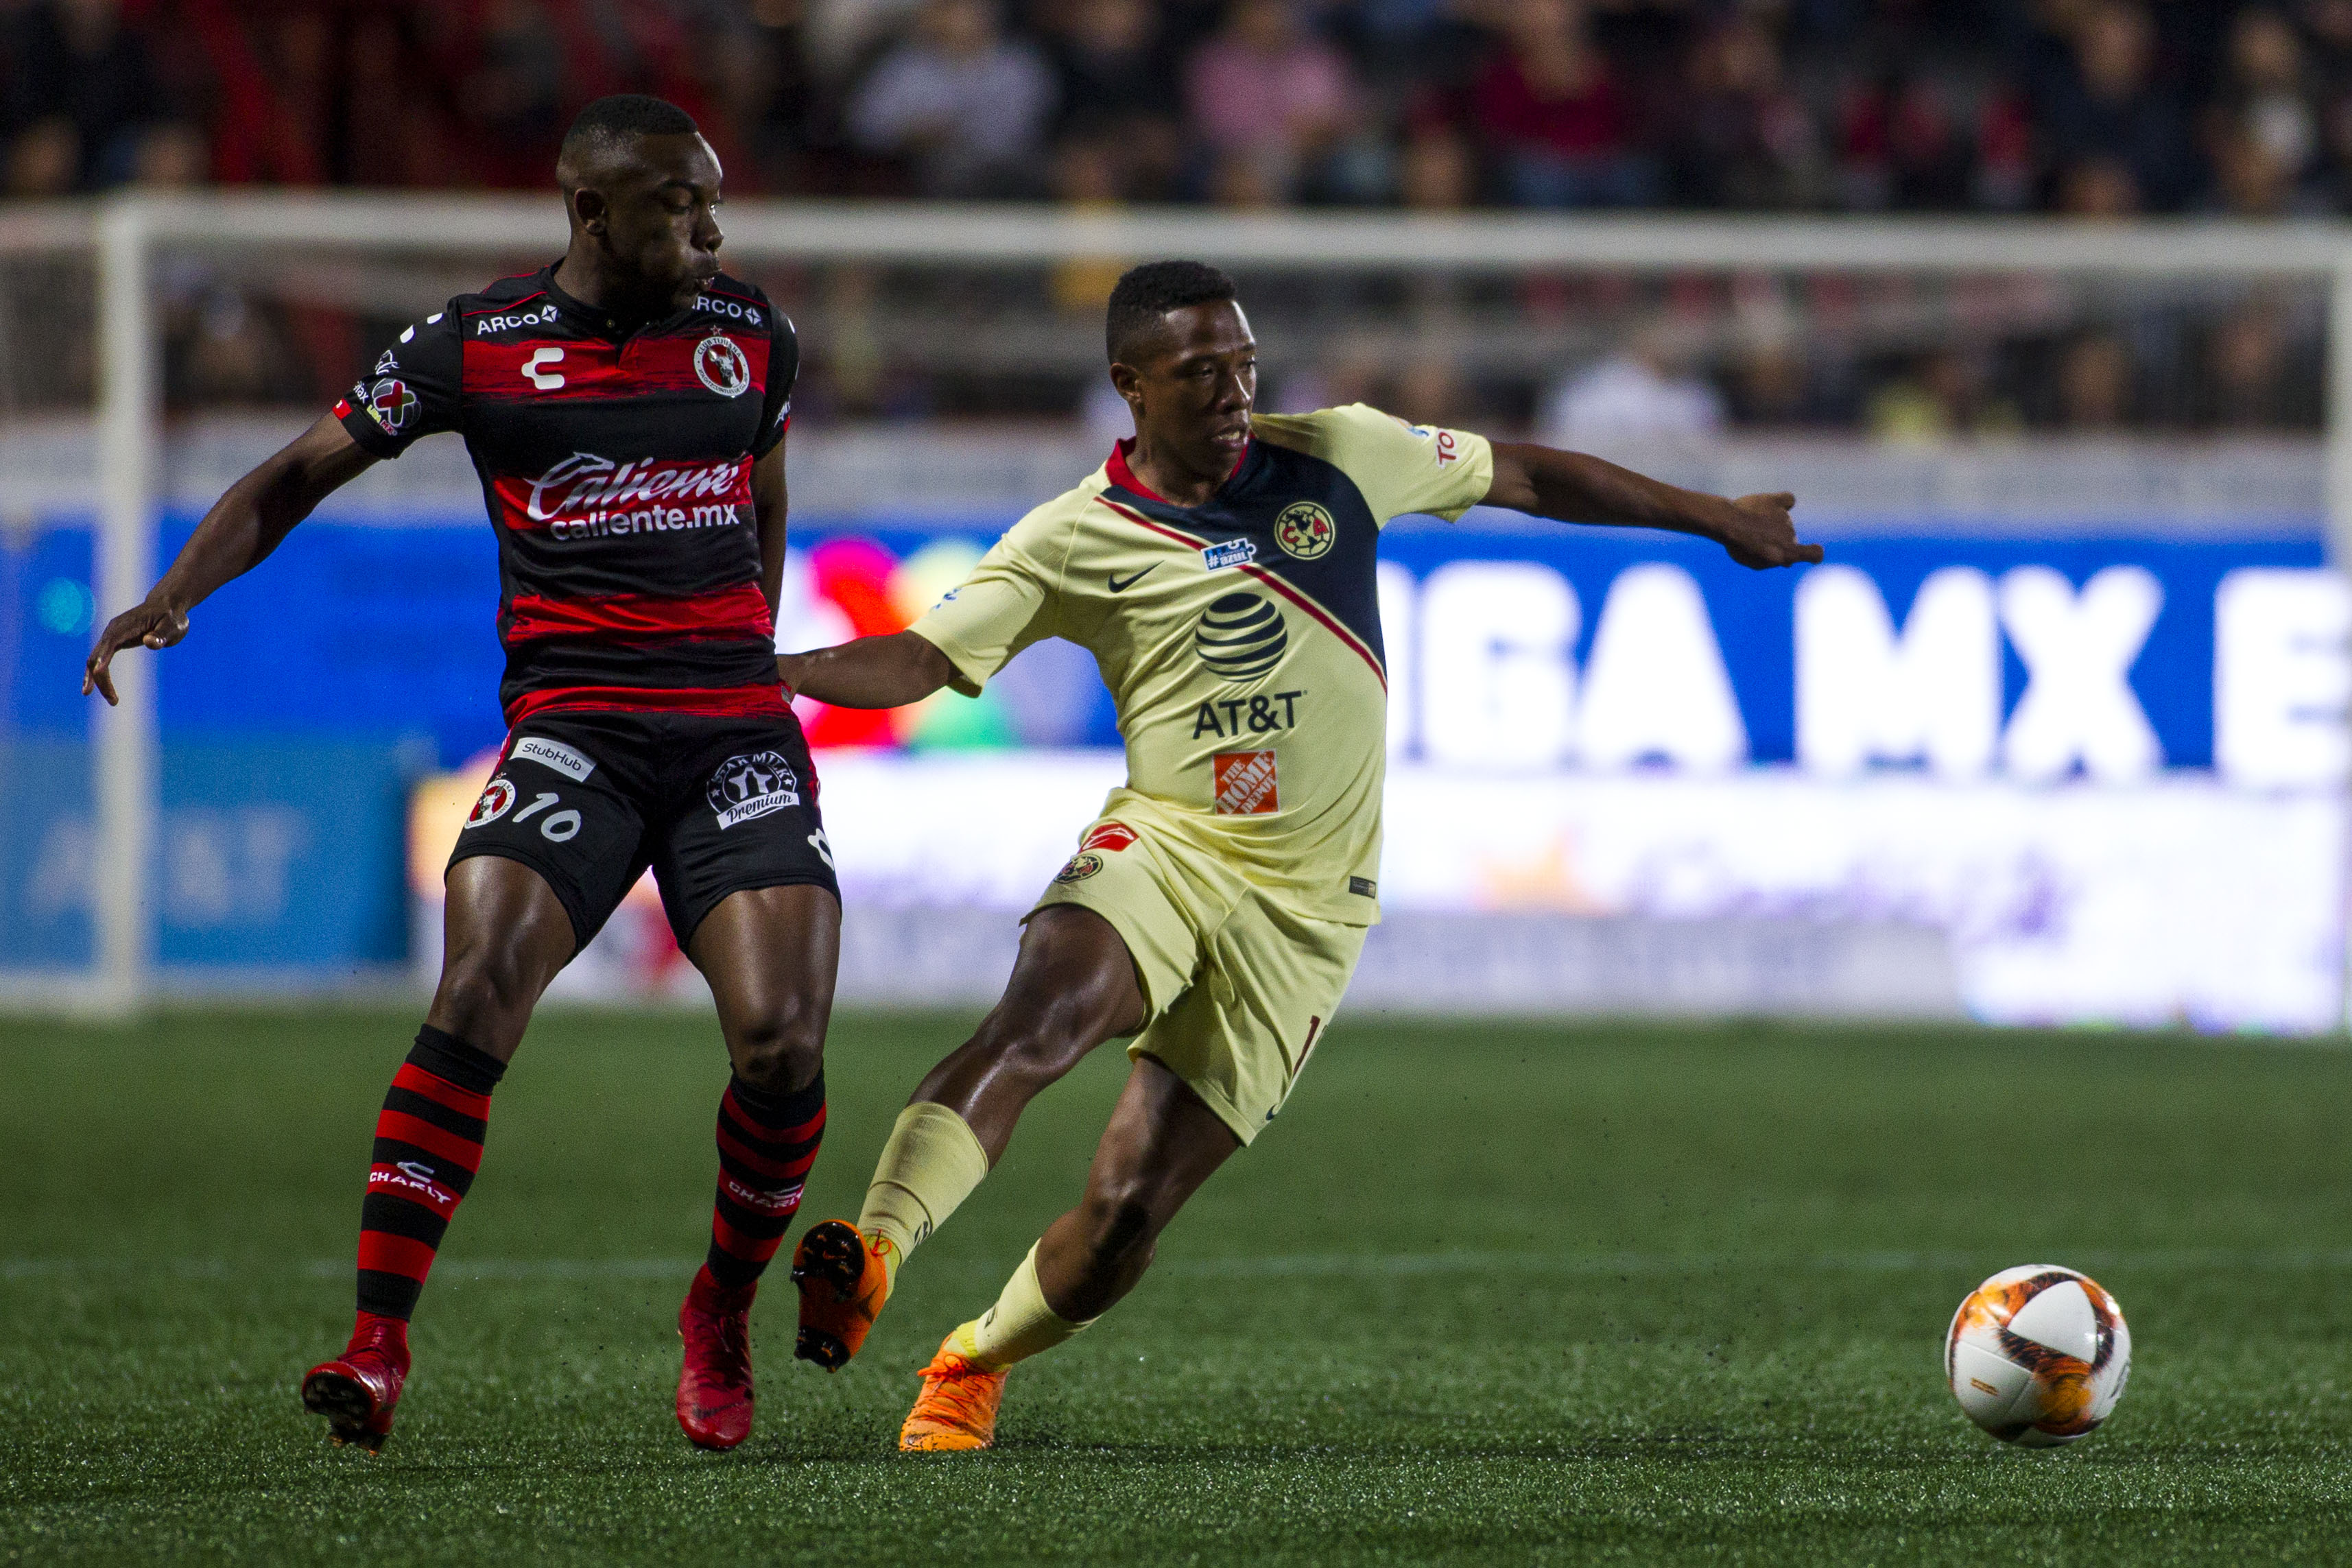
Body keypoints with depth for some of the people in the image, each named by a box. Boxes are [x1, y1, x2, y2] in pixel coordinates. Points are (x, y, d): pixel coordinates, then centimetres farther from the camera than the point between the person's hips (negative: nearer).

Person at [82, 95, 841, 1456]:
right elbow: (299, 477, 9)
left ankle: (724, 1315, 13)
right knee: (478, 996, -24)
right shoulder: (479, 346, 2)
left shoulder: (751, 335, 10)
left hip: (738, 731, 2)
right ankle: (378, 1351, -22)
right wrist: (174, 598, -4)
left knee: (782, 1039, -14)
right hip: (570, 726, -2)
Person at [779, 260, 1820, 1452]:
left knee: (1128, 1208, -5)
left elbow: (1525, 478, 14)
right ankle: (872, 1250, -47)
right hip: (1160, 849, -1)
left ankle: (970, 1369, 19)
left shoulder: (1334, 458, 2)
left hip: (1304, 902, 1)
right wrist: (763, 671, -25)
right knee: (1036, 1018, -35)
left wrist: (1717, 521, 20)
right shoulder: (1076, 541, -2)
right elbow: (924, 660, -7)